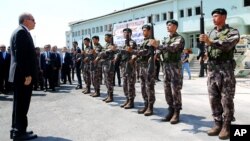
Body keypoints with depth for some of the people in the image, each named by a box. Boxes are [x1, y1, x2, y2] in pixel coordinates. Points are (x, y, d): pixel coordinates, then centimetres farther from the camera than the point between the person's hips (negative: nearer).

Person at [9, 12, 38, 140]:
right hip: (23, 75, -11)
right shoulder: (22, 32, -12)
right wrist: (27, 74, -23)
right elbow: (20, 55, -21)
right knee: (22, 104, -3)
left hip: (20, 74, 11)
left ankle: (16, 130, 24)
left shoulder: (19, 32, 20)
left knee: (19, 103, 15)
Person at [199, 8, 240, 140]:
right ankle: (218, 124, 19)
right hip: (212, 69, 6)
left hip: (226, 69, -5)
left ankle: (226, 126, 11)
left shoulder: (233, 32, -2)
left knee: (226, 100, 0)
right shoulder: (211, 33, 15)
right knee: (213, 99, 7)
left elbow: (227, 45, -22)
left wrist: (210, 42, -33)